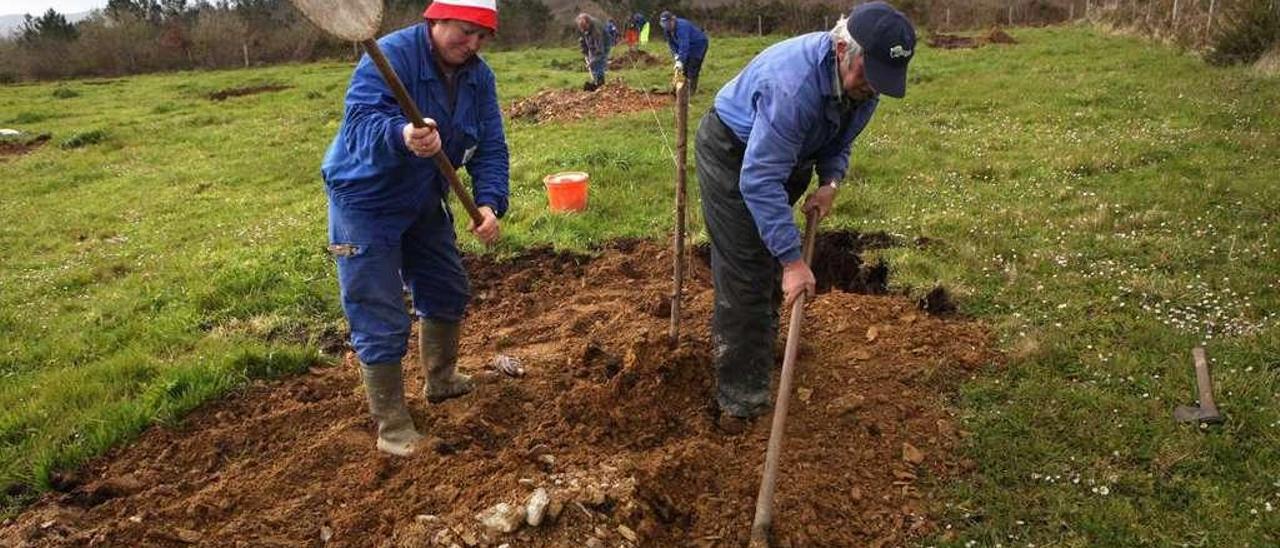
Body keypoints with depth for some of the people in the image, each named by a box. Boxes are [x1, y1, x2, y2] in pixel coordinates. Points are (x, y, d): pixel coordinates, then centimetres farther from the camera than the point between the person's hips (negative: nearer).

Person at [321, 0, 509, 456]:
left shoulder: (479, 77, -5)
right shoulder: (390, 56, -26)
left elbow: (490, 148, -7)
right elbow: (361, 121, -42)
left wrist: (489, 204, -24)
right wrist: (403, 136, -64)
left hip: (423, 202, 7)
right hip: (365, 202, -7)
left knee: (448, 293, 19)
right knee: (382, 323, -5)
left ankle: (441, 380, 43)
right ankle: (392, 430, 10)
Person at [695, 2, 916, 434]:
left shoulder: (864, 84, -13)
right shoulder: (794, 82, -40)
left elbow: (839, 142, 4)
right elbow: (759, 180, -41)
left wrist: (829, 183, -17)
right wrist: (792, 260, -41)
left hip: (786, 153, 8)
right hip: (731, 152, -8)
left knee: (768, 258, 17)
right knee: (746, 275, -11)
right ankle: (741, 401, -3)